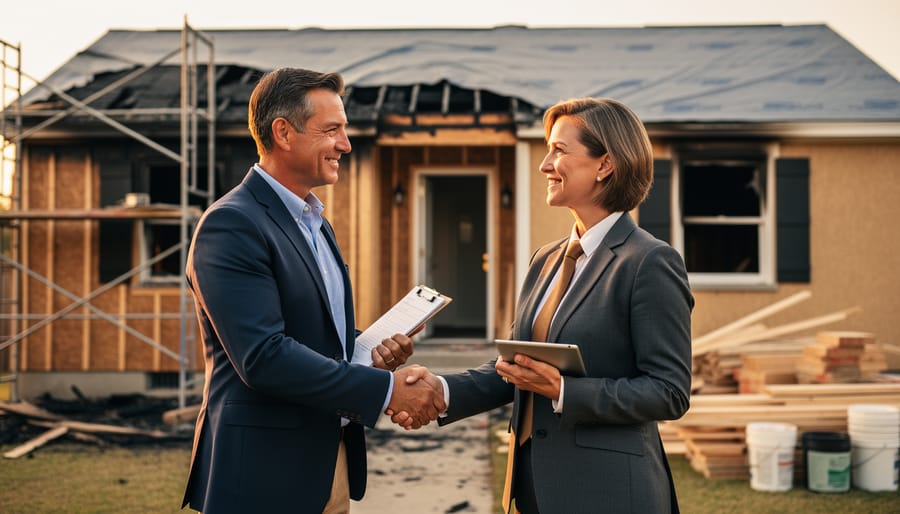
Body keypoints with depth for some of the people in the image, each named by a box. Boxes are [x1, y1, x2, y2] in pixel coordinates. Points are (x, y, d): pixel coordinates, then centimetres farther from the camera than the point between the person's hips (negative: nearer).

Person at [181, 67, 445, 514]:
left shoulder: (316, 224, 15)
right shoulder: (231, 224, -14)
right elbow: (263, 356, -23)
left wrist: (373, 352, 1)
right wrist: (386, 389, -21)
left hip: (332, 466, 8)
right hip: (265, 474, -8)